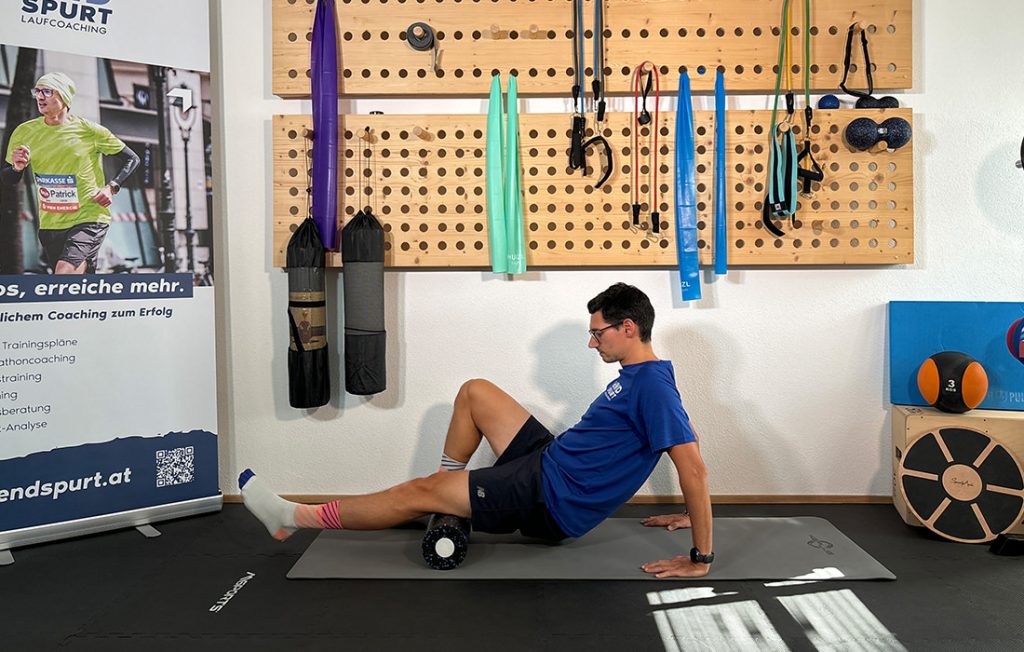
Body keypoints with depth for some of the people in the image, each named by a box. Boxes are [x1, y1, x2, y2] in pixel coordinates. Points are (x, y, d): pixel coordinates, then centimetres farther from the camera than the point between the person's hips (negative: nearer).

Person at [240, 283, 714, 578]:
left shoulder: (652, 385, -22)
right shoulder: (637, 376, 8)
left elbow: (693, 466, -26)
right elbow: (686, 432, 19)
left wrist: (701, 558, -24)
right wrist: (687, 516, 21)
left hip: (551, 502, -9)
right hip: (548, 460, 9)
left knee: (419, 493, -6)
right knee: (474, 393, 14)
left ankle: (291, 517, 7)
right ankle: (448, 487, 27)